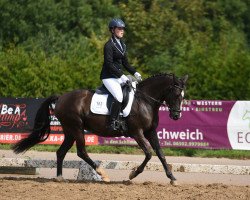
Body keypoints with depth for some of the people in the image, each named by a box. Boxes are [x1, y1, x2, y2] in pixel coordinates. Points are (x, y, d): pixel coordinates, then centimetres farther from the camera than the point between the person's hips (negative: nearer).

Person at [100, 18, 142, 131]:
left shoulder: (122, 45, 15)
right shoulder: (109, 45, -11)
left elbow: (125, 63, 19)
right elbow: (109, 64, -18)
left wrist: (135, 73, 5)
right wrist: (121, 75, -23)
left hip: (119, 76, 9)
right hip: (109, 77, -9)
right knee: (119, 97, -26)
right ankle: (113, 123, -21)